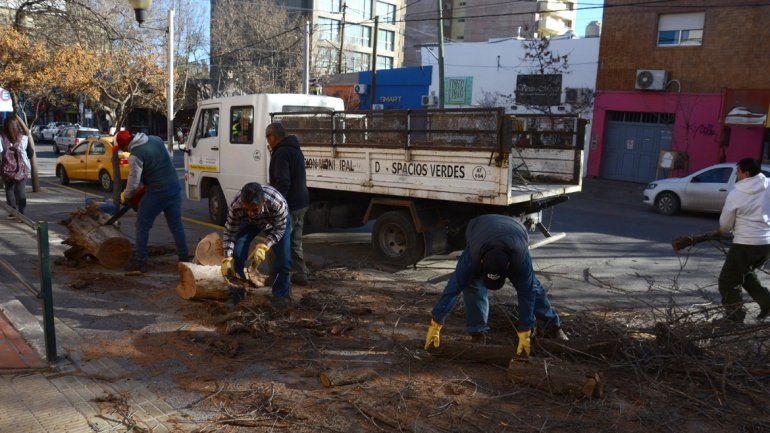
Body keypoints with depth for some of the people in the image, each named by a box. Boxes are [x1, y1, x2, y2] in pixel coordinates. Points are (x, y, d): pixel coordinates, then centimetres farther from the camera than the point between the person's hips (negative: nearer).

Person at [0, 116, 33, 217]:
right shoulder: (24, 138, -7)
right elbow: (30, 153, 1)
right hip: (22, 169, 0)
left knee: (9, 190, 13)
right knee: (21, 191, 6)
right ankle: (21, 212, 4)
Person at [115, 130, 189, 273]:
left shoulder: (135, 155, -15)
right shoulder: (156, 139, 6)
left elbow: (133, 183, -11)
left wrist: (125, 196, 7)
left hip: (156, 193, -7)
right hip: (174, 188, 7)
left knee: (142, 226, 7)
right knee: (176, 225, 14)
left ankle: (140, 262, 10)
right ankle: (184, 258, 17)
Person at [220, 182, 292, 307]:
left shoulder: (278, 203, -44)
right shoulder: (236, 206, -38)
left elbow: (279, 229, -28)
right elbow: (229, 232, -25)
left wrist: (263, 247, -40)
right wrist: (227, 259, -34)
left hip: (276, 222, -1)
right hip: (248, 222, 2)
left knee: (284, 257, -12)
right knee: (237, 253, -12)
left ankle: (281, 293, 10)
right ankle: (236, 294, 5)